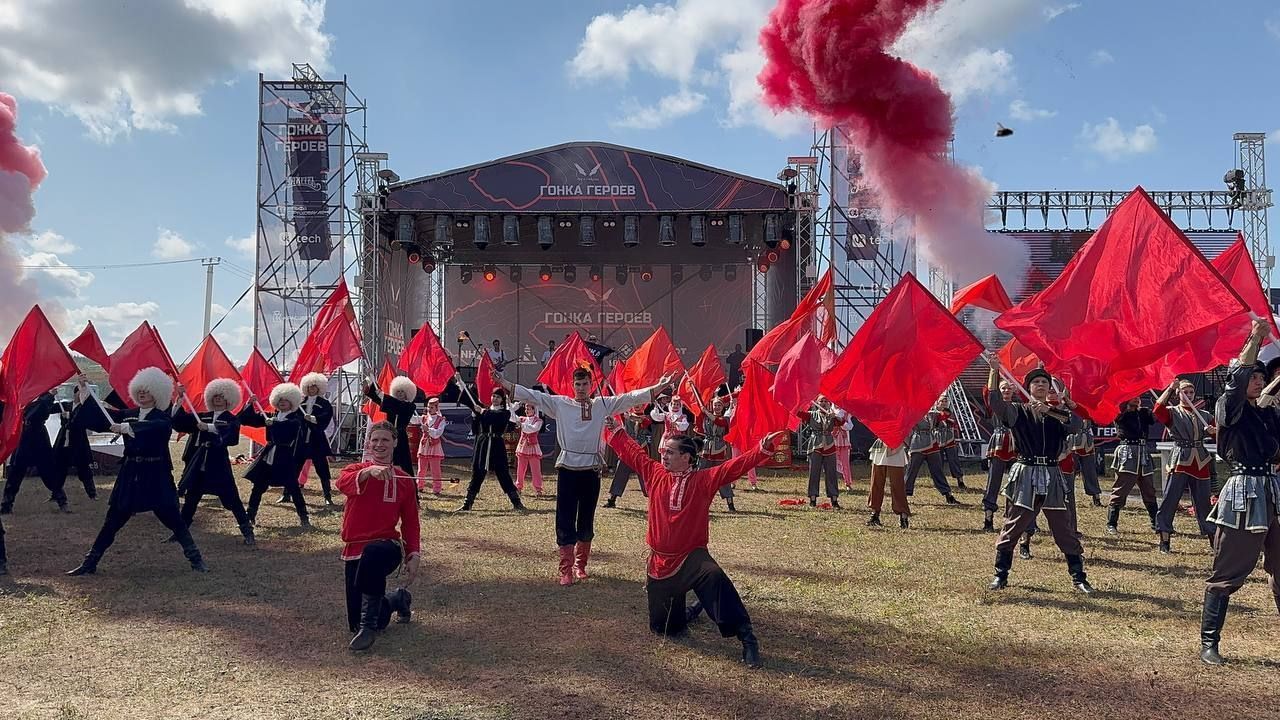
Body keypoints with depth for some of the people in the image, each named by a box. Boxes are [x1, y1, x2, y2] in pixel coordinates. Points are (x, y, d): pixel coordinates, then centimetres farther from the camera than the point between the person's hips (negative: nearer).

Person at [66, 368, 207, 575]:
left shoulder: (162, 418, -4)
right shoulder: (128, 414, 10)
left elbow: (152, 427, -26)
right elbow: (101, 414, 5)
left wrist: (125, 427, -35)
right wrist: (84, 387, 0)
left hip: (156, 476, -4)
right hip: (130, 475, 4)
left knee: (172, 518, -2)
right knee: (112, 521, 7)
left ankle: (196, 560, 7)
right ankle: (89, 564, 15)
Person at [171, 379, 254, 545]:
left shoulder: (232, 420, 0)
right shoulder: (202, 417, 13)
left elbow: (229, 435, -20)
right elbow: (178, 421, 8)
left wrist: (208, 427, -31)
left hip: (218, 465, -4)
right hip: (199, 464, 4)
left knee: (231, 499, -5)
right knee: (190, 499, 9)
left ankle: (247, 532, 2)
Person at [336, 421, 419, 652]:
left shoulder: (404, 480, 6)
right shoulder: (356, 469, 4)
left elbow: (411, 523, 10)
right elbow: (343, 483, -22)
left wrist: (414, 555, -4)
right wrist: (368, 472, -42)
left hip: (387, 547, -2)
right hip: (353, 550, 2)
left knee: (372, 555, -41)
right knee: (355, 623, 4)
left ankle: (369, 627, -27)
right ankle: (399, 599, 36)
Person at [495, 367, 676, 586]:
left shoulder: (602, 404, 4)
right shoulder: (560, 404, 2)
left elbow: (631, 397, 0)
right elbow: (531, 395, -1)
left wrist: (660, 386, -7)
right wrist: (503, 383, -8)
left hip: (591, 470, 1)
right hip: (567, 469, -1)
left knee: (586, 521, 12)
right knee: (565, 521, -3)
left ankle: (580, 565, 28)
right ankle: (566, 570, 1)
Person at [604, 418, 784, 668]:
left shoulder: (703, 480, -7)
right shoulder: (655, 474, 3)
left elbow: (736, 466, -16)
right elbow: (632, 453, 16)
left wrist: (764, 448, -27)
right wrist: (615, 429, 21)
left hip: (691, 556, -4)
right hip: (660, 561, 4)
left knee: (715, 577, -40)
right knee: (662, 627, 14)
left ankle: (747, 638, -34)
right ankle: (692, 611, 48)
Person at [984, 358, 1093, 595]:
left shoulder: (1057, 413, 12)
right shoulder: (1018, 411, 5)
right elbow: (995, 402, -14)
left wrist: (1048, 410, -21)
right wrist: (995, 371, -22)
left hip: (1052, 476, 2)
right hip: (1026, 475, -2)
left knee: (1065, 529, 5)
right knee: (1012, 527, 0)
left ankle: (1078, 577, 16)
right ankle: (1001, 575, 11)